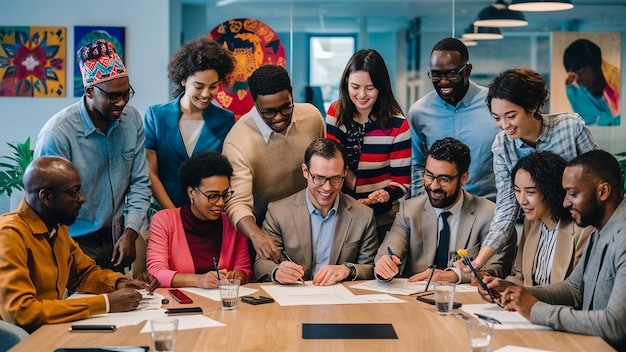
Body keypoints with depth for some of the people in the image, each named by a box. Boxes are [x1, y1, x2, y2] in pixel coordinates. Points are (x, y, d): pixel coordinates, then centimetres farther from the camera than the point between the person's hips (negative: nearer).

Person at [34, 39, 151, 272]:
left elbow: (139, 183, 3)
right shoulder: (57, 133, -19)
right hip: (75, 244, -5)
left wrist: (130, 232, -8)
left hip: (116, 239, 5)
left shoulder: (132, 119, -2)